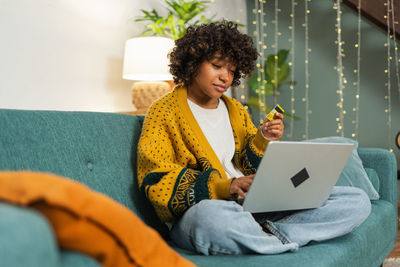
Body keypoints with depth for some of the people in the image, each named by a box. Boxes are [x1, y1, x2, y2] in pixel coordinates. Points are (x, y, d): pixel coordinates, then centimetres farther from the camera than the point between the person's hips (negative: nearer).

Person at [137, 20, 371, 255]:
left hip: (256, 207, 6)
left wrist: (263, 141, 0)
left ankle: (267, 234, -23)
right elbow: (157, 182, -10)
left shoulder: (237, 111, 22)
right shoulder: (165, 112, 3)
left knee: (358, 201, -6)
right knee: (210, 217, -45)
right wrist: (225, 187, -21)